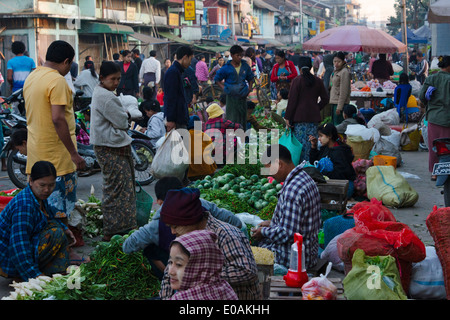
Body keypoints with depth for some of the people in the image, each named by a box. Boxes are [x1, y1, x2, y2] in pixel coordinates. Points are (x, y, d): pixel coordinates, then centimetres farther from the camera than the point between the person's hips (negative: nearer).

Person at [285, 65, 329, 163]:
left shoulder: (297, 81, -7)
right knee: (312, 143, 8)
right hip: (314, 117, 4)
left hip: (299, 117, -4)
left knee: (300, 143, -1)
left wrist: (287, 117, -5)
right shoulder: (318, 81, 6)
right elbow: (325, 99, 10)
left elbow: (292, 101, -8)